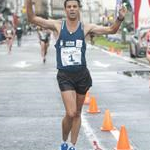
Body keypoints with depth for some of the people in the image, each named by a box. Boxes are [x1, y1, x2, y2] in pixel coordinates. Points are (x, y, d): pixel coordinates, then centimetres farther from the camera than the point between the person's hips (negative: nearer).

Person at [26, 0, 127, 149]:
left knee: (77, 114, 11)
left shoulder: (86, 27, 2)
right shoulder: (58, 25, -1)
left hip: (82, 74, 2)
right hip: (64, 76, -2)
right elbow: (32, 18, -4)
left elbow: (111, 30, 2)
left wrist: (120, 18, -16)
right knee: (70, 113, -14)